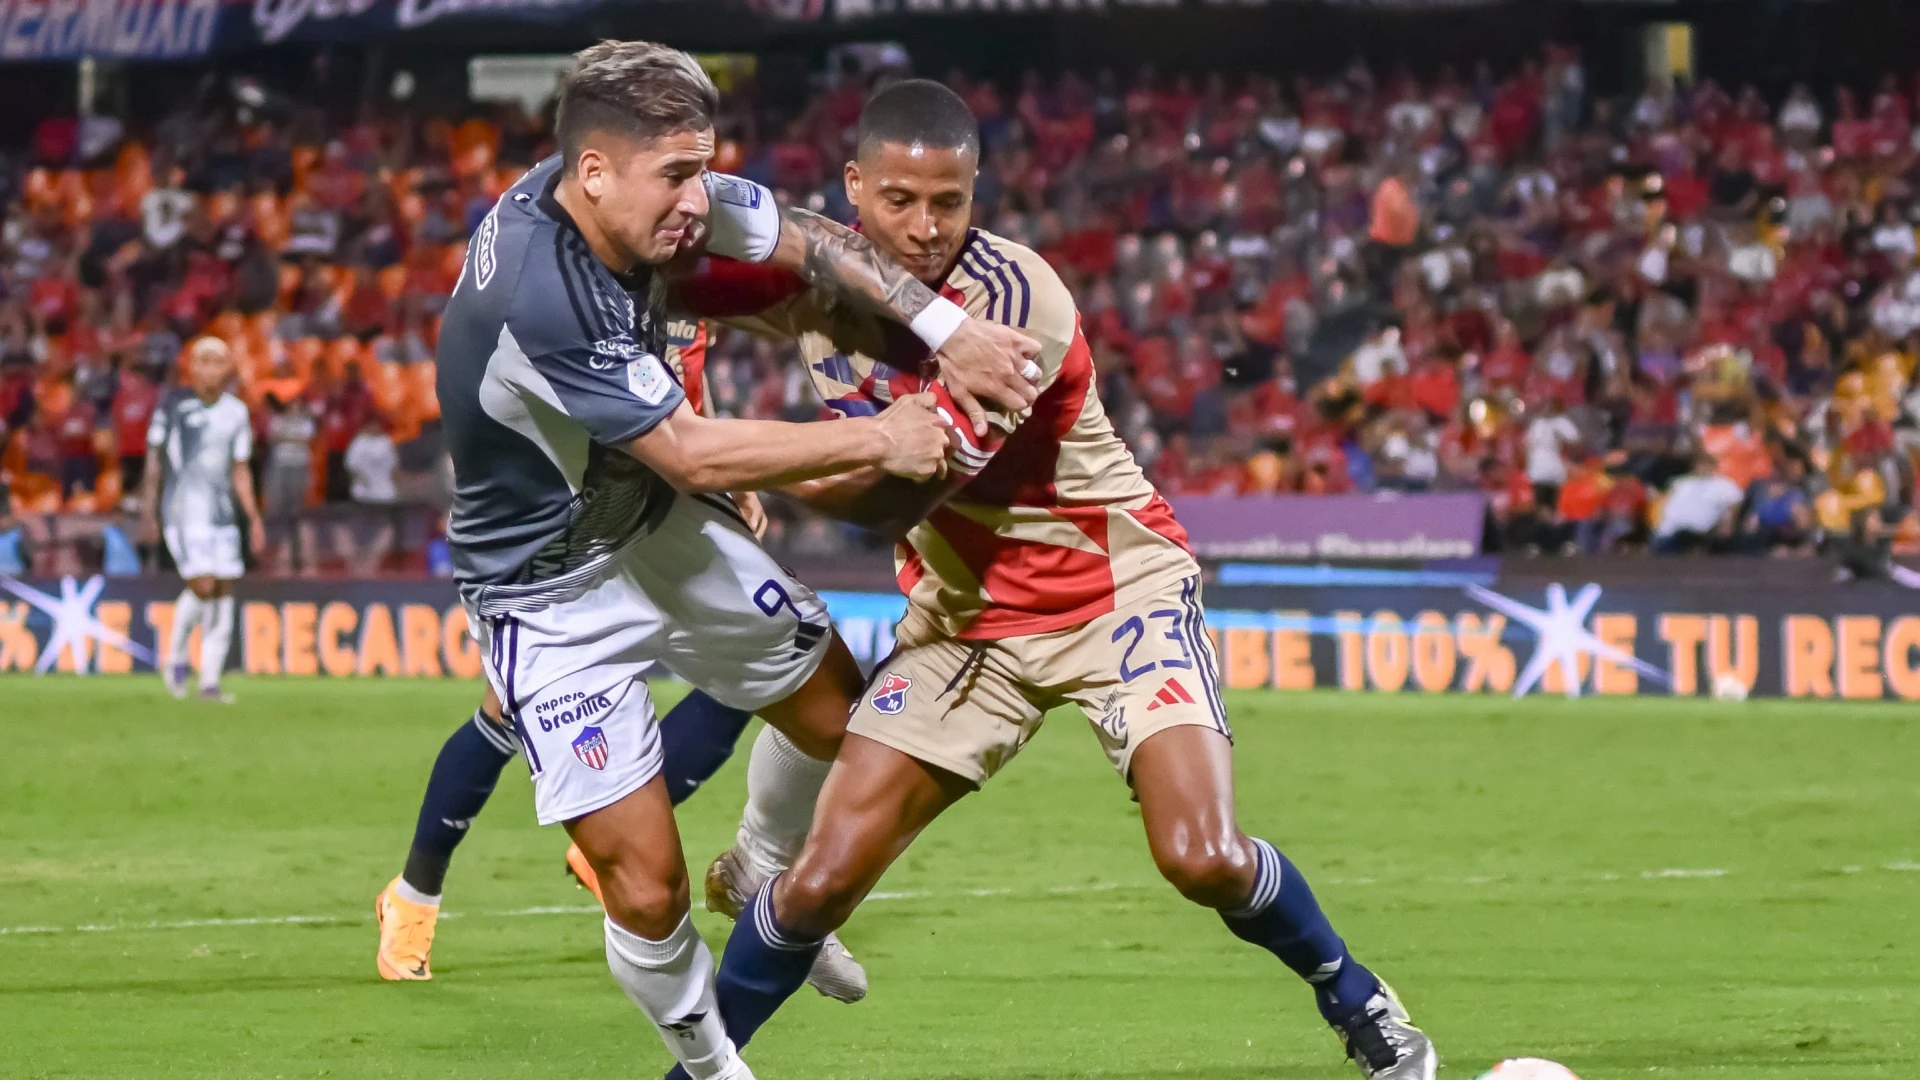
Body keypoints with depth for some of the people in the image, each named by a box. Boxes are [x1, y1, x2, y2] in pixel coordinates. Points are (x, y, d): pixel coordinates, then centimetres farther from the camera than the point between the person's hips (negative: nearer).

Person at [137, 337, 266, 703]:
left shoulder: (236, 412, 11)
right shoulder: (174, 405, -2)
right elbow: (153, 460, 0)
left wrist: (254, 519, 9)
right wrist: (148, 511, -5)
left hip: (222, 511, 5)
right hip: (183, 510, -5)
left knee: (223, 592, 0)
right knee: (202, 586, -17)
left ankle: (210, 682, 5)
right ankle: (176, 657, 7)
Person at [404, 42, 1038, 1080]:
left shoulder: (647, 195, -14)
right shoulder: (535, 298, -37)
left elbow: (803, 238, -2)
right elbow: (692, 452, -33)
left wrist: (948, 329, -15)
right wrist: (878, 440, -26)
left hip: (661, 528, 8)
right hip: (554, 593, -8)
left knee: (838, 712, 16)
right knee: (645, 881, -9)